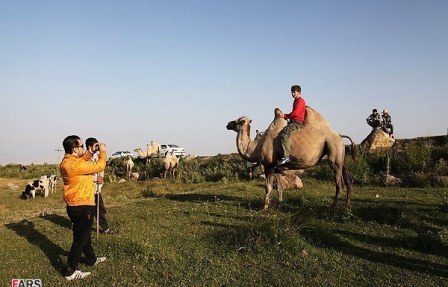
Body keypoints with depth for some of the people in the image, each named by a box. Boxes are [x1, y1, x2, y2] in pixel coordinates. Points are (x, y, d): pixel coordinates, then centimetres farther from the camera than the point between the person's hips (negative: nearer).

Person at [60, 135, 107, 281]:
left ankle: (91, 259, 43)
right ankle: (71, 271, 13)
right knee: (80, 239, 2)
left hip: (78, 206, 10)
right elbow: (99, 166, -22)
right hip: (81, 207, -10)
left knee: (85, 235, 25)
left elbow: (82, 162, 25)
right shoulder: (73, 165, -26)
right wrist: (103, 151, -7)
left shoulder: (68, 161, 4)